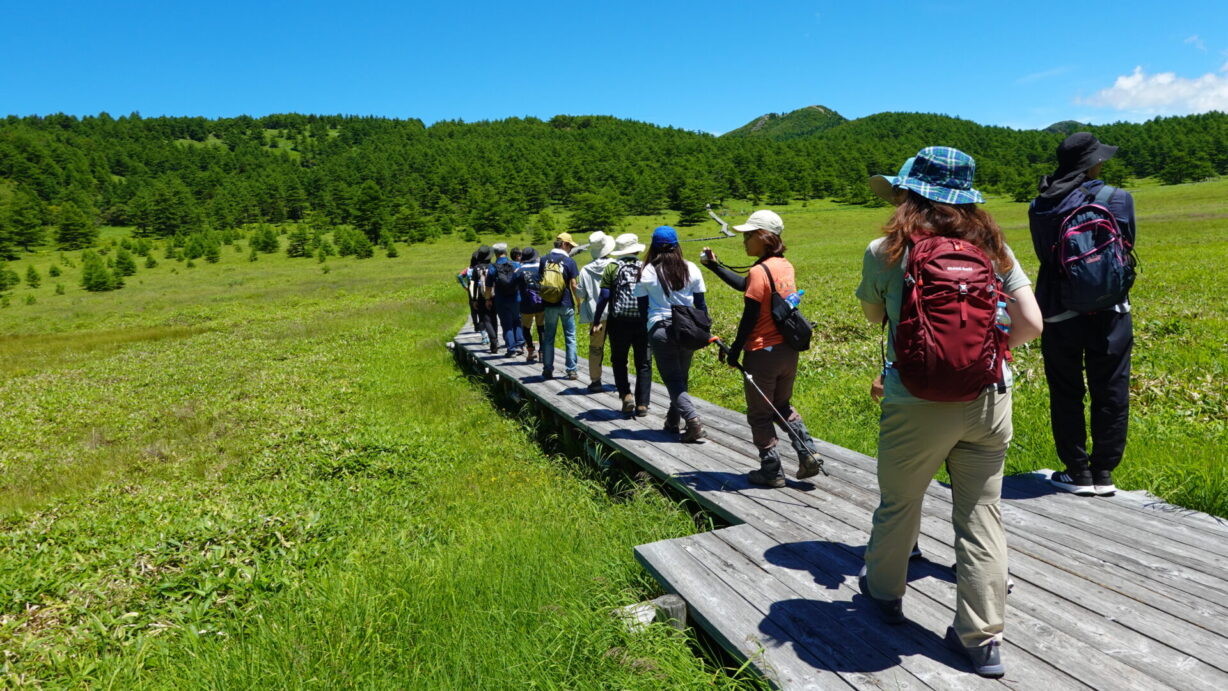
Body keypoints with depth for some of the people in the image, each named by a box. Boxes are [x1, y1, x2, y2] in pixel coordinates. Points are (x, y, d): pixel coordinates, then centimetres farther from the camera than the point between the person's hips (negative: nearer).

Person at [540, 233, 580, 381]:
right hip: (566, 304, -3)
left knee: (548, 337, 11)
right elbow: (573, 285, -8)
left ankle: (547, 370, 13)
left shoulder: (544, 260, 4)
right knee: (570, 337, 5)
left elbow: (539, 282, 8)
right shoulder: (569, 261, -7)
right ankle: (571, 371, 3)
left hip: (549, 304, 3)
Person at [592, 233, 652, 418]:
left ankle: (626, 394, -3)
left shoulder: (612, 267, -1)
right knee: (643, 364, 9)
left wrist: (596, 320, 0)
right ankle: (642, 404, 7)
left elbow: (604, 296, -6)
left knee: (619, 361, 15)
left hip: (618, 322, -1)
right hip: (642, 322, 1)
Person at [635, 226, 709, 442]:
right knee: (681, 377, 16)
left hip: (660, 329, -3)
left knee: (672, 379, 0)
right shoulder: (691, 269, 3)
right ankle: (672, 421, 26)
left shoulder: (646, 272, -3)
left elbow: (643, 306, 1)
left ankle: (693, 420, -16)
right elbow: (701, 304, 7)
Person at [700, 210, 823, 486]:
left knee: (759, 414, 8)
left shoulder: (759, 271, -17)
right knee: (782, 406, 24)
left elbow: (749, 318, -17)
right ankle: (808, 455, 13)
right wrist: (714, 265, 20)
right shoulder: (785, 266, 7)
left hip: (762, 352, -8)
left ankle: (771, 471, 14)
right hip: (788, 350, 8)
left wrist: (734, 351, -6)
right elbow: (745, 285, 18)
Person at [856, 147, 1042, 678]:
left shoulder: (885, 251, -5)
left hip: (917, 405, -3)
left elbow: (873, 317, 10)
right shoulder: (992, 246, 3)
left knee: (898, 505, 18)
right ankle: (983, 639, 20)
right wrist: (981, 351, 15)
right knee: (981, 516, 12)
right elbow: (1030, 324, 1)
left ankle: (884, 591, 40)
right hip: (988, 400, 3)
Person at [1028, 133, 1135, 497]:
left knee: (1066, 394, 10)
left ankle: (1078, 473, 15)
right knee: (1110, 394, 11)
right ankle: (1103, 473, 17)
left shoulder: (1039, 208, -3)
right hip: (1109, 311, -1)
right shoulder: (1118, 199, -7)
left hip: (1059, 313, 1)